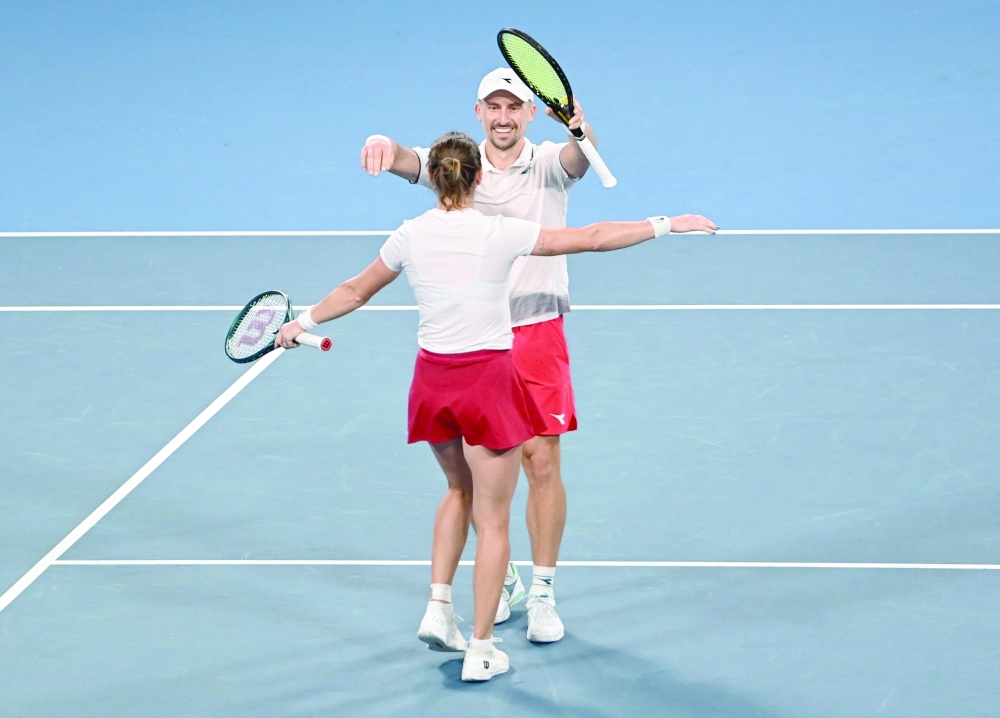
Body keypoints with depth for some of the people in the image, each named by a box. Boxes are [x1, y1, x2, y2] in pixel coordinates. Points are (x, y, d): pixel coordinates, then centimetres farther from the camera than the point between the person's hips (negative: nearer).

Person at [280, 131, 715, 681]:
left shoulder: (409, 236, -1)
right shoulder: (501, 234, -12)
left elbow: (355, 291, 13)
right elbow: (593, 238, -10)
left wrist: (305, 320, 30)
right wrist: (666, 225, -1)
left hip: (433, 379, 4)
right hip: (488, 380, -4)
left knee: (460, 490, 29)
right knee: (492, 520, 6)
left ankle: (438, 610, 21)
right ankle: (480, 651, 9)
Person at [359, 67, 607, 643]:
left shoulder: (550, 164, -3)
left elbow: (580, 158, -25)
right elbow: (404, 161, -15)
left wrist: (582, 127, -50)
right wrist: (383, 144, -40)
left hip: (538, 335, -2)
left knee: (542, 462, -4)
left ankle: (543, 592, 6)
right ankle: (501, 582, 24)